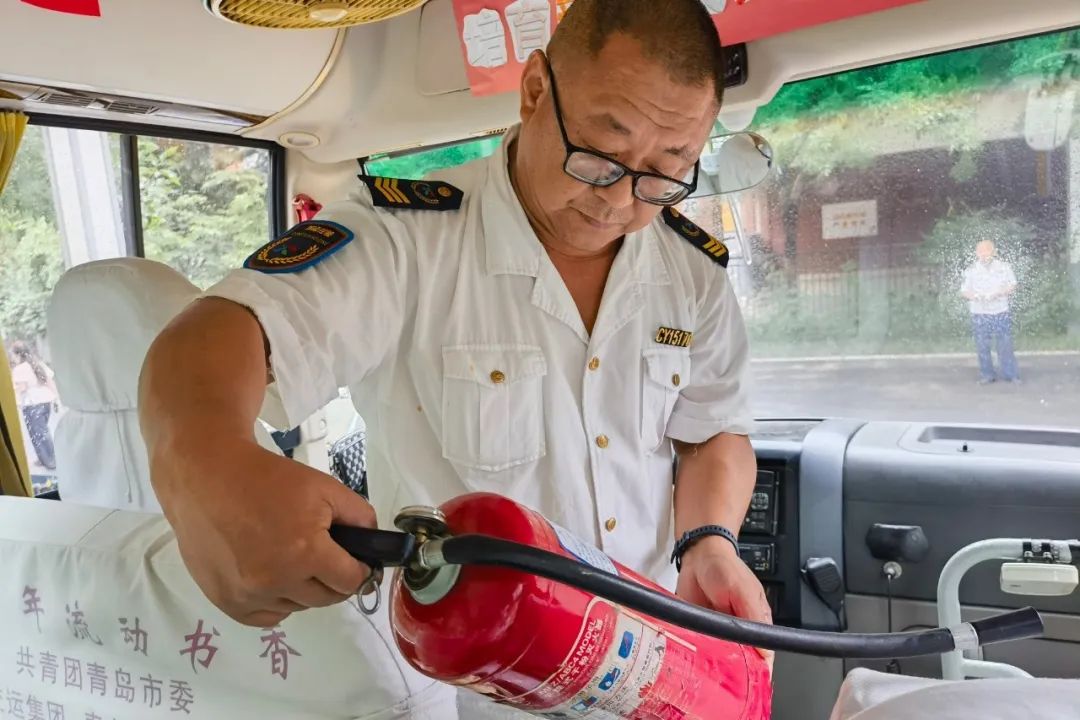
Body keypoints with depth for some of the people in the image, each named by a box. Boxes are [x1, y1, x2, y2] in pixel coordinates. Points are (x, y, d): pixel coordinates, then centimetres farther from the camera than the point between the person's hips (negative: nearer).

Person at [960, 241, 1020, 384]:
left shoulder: (1004, 267, 3)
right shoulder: (971, 270, 3)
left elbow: (1013, 286, 2)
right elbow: (964, 292, 3)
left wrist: (997, 293, -16)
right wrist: (975, 296, -19)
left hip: (1001, 313, 0)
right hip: (980, 314, 0)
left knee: (1005, 344, 1)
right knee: (982, 346, 3)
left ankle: (1011, 374, 11)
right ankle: (986, 375, 14)